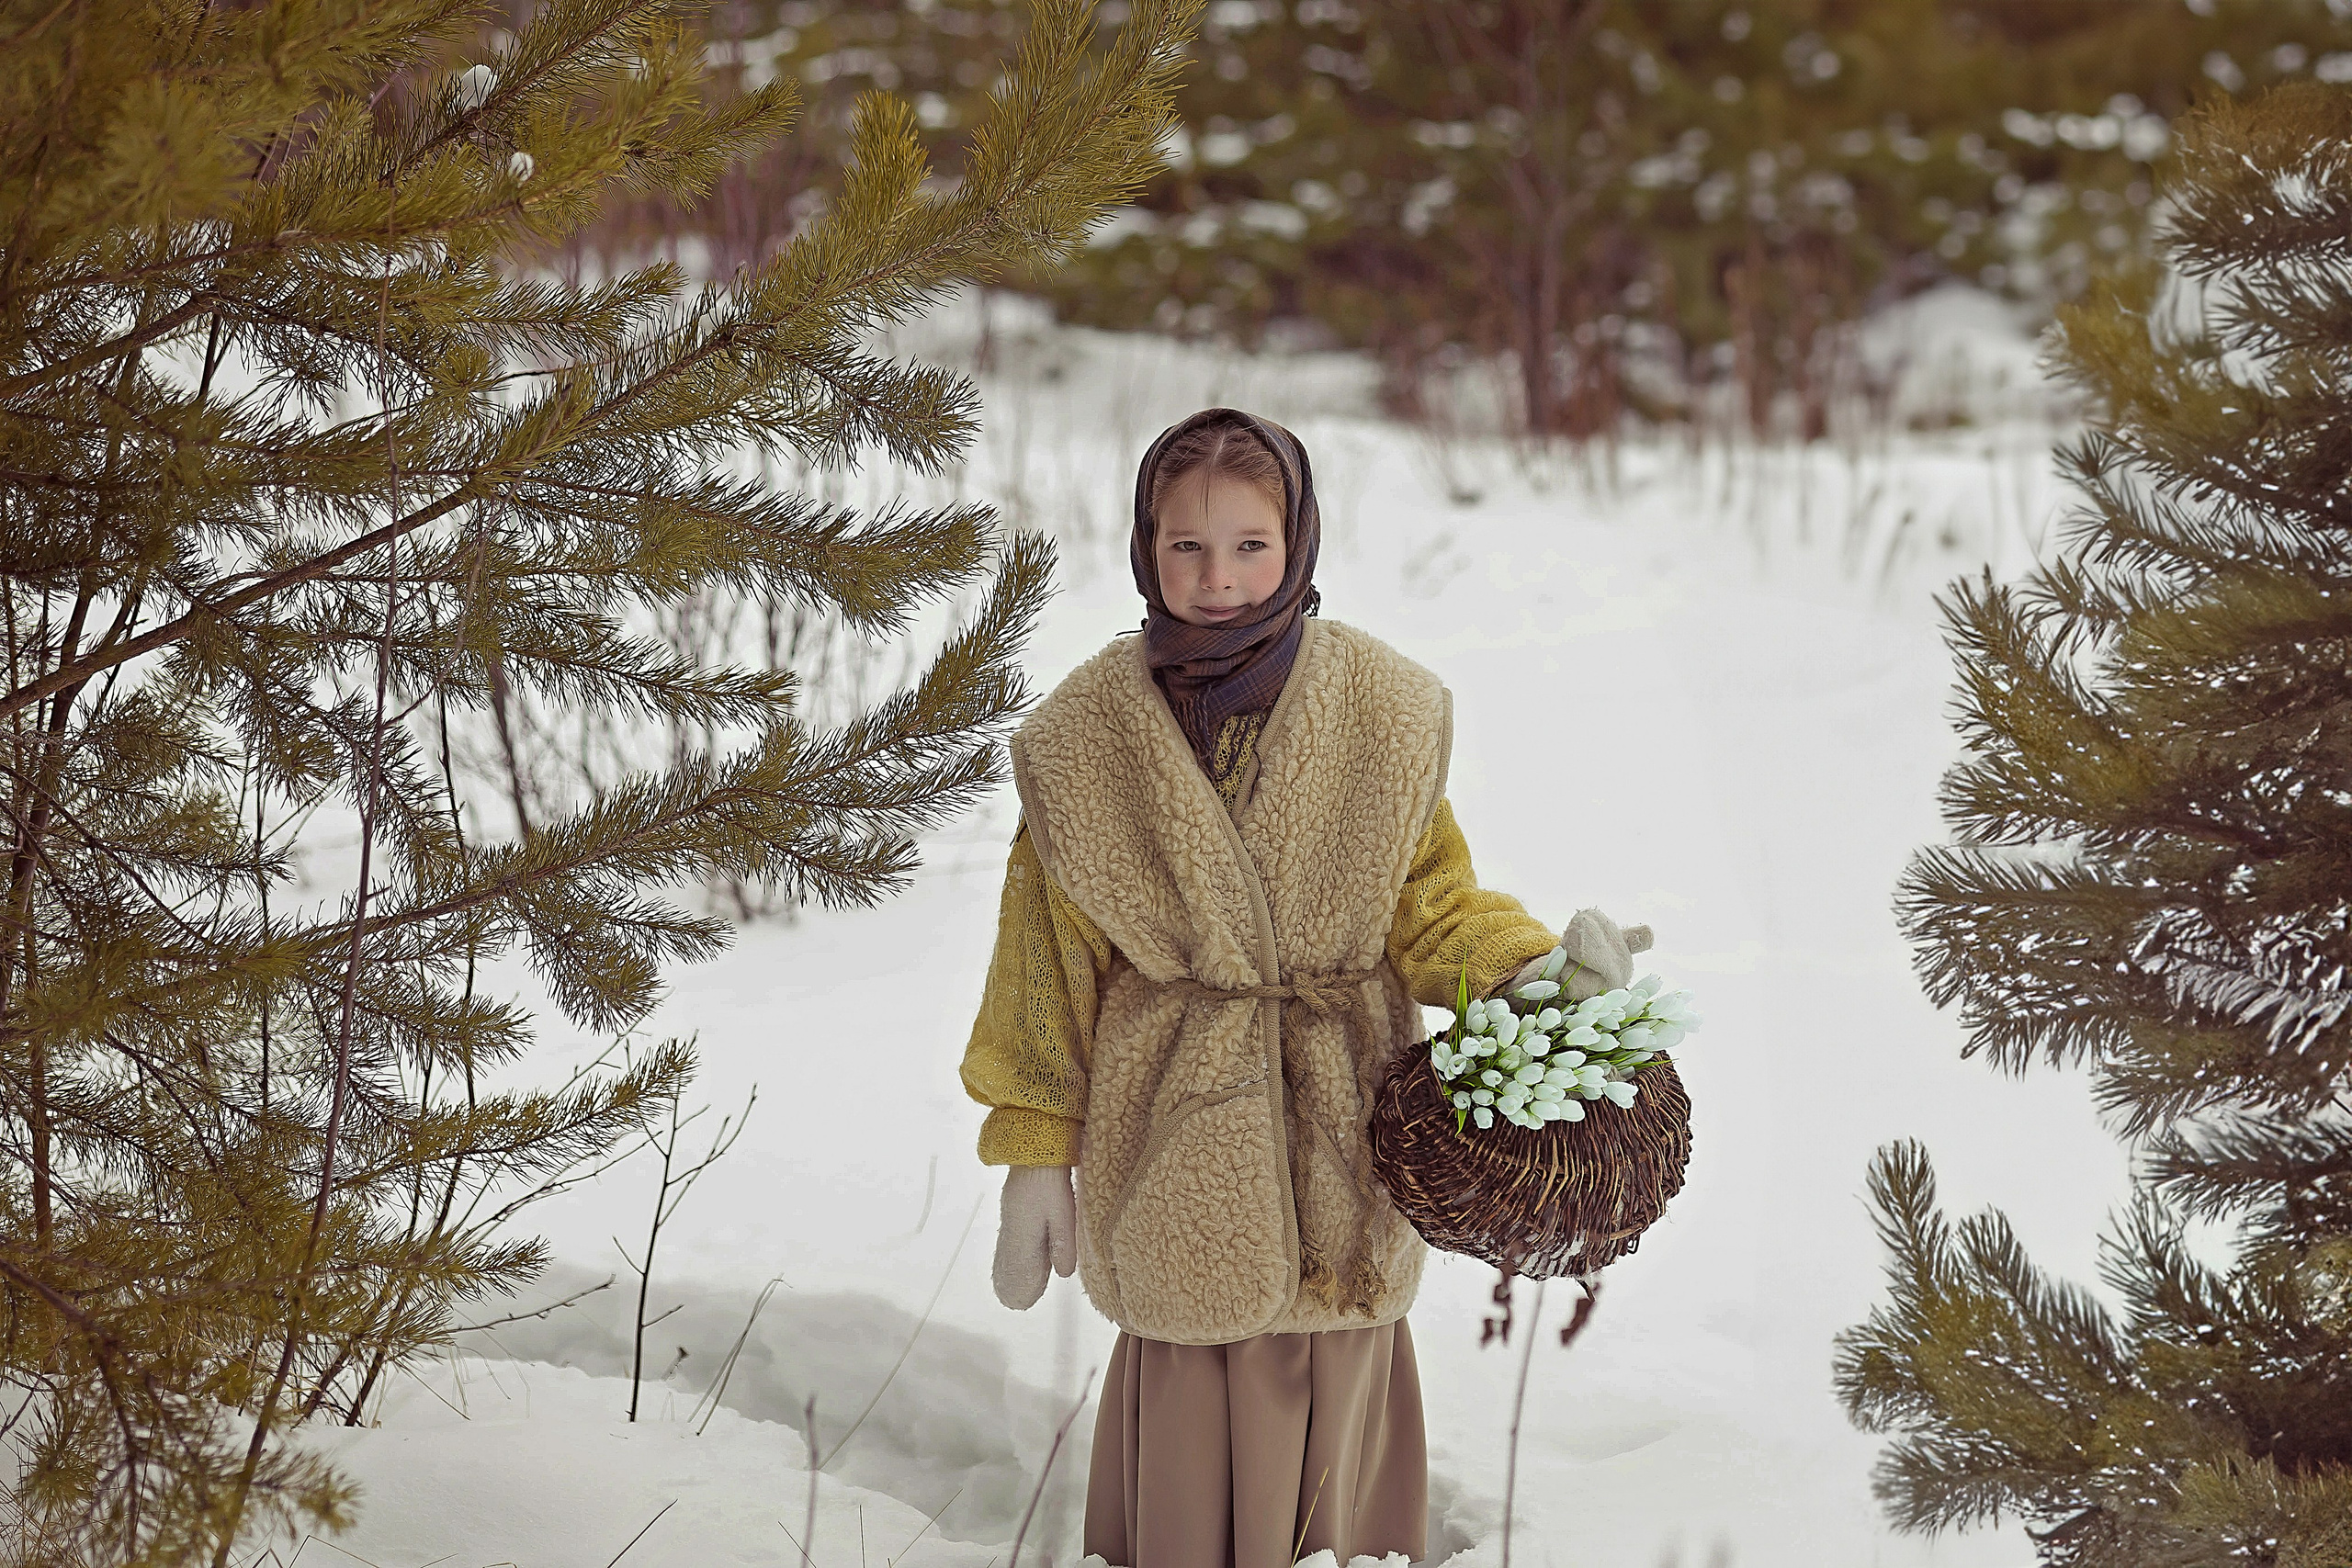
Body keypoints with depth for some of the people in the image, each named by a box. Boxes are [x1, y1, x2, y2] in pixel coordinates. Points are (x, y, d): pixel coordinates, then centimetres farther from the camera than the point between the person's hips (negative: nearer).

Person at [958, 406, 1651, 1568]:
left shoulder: (1381, 708, -3)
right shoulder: (1088, 734, -4)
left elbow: (1426, 903, 3)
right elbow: (1050, 962, 2)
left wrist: (1527, 970, -17)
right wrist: (1035, 1153, 2)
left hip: (1339, 1130, 1)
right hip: (1177, 1132, -1)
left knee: (1337, 1378, 9)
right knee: (1189, 1381, 4)